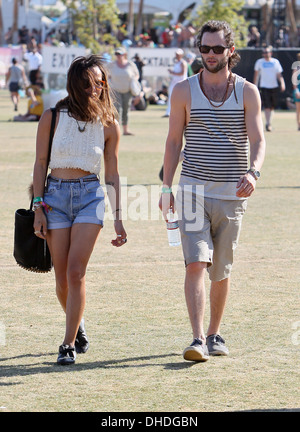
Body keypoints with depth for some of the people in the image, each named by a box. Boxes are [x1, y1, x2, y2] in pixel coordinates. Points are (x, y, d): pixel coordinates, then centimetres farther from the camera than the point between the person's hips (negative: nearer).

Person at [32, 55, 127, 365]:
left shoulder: (109, 126, 3)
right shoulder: (52, 118, 0)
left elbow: (112, 175, 8)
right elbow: (40, 163, 3)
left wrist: (118, 219, 5)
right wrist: (38, 207, -4)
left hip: (91, 195, -1)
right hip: (55, 194, 1)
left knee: (76, 272, -14)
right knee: (62, 278, 3)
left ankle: (69, 344, -8)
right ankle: (77, 324, 33)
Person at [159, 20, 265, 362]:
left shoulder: (247, 92, 3)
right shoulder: (184, 91, 3)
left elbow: (257, 140, -4)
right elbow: (174, 141, 7)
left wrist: (252, 171, -24)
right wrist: (166, 188, 4)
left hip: (232, 194, 1)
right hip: (193, 190, -1)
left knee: (221, 270, 9)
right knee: (196, 264, -15)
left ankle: (214, 335, 25)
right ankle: (198, 340, -19)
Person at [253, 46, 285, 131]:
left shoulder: (275, 62, 6)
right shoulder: (259, 62, 3)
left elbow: (279, 74, 7)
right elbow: (256, 75, 10)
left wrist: (282, 83, -10)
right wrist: (255, 86, 7)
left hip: (274, 86, 2)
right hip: (264, 87, -2)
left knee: (272, 106, 8)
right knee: (267, 106, -14)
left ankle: (269, 123, 22)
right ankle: (268, 124, -14)